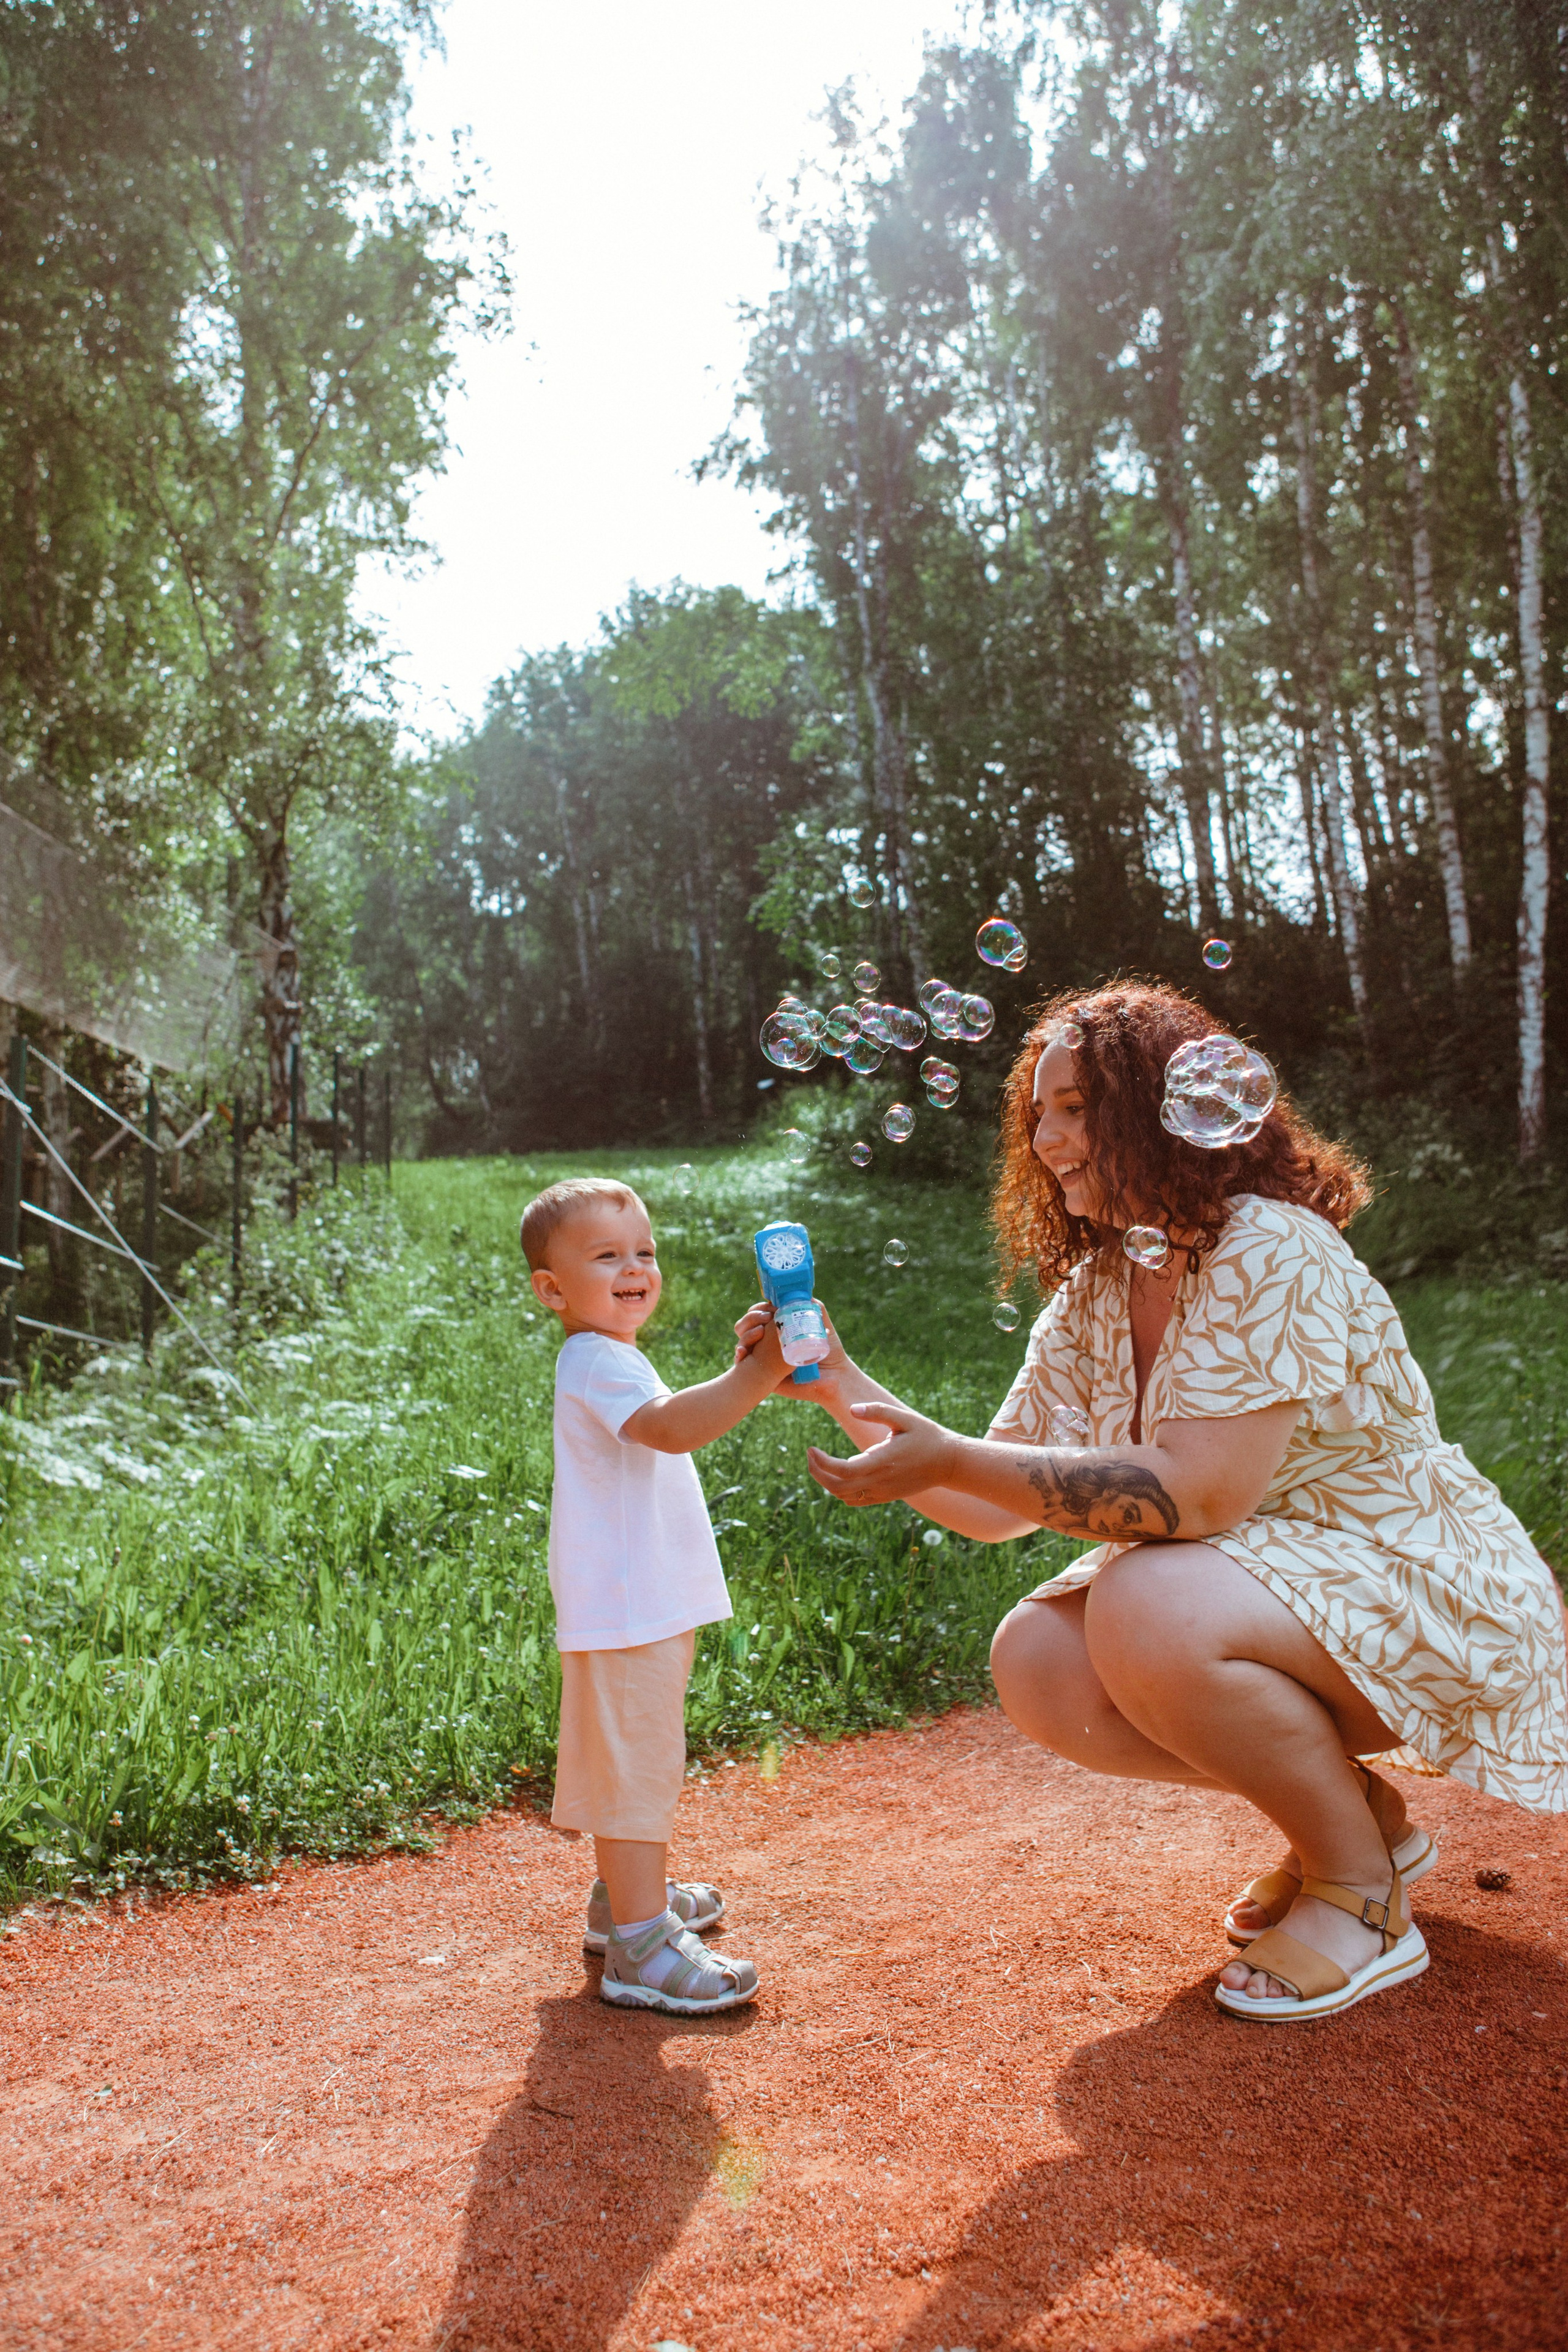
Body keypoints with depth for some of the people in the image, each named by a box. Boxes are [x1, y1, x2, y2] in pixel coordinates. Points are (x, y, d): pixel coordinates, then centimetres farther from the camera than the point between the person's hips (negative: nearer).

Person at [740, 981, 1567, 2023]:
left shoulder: (1273, 1253, -21)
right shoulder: (1093, 1292, 3)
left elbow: (1198, 1494, -32)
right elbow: (1000, 1508, 0)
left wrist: (948, 1459, -32)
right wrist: (843, 1385, -9)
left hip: (1420, 1587, -8)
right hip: (1252, 1584, 8)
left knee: (1147, 1612, -32)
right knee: (1035, 1660, -14)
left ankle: (1364, 1896, -5)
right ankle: (1359, 1810, 7)